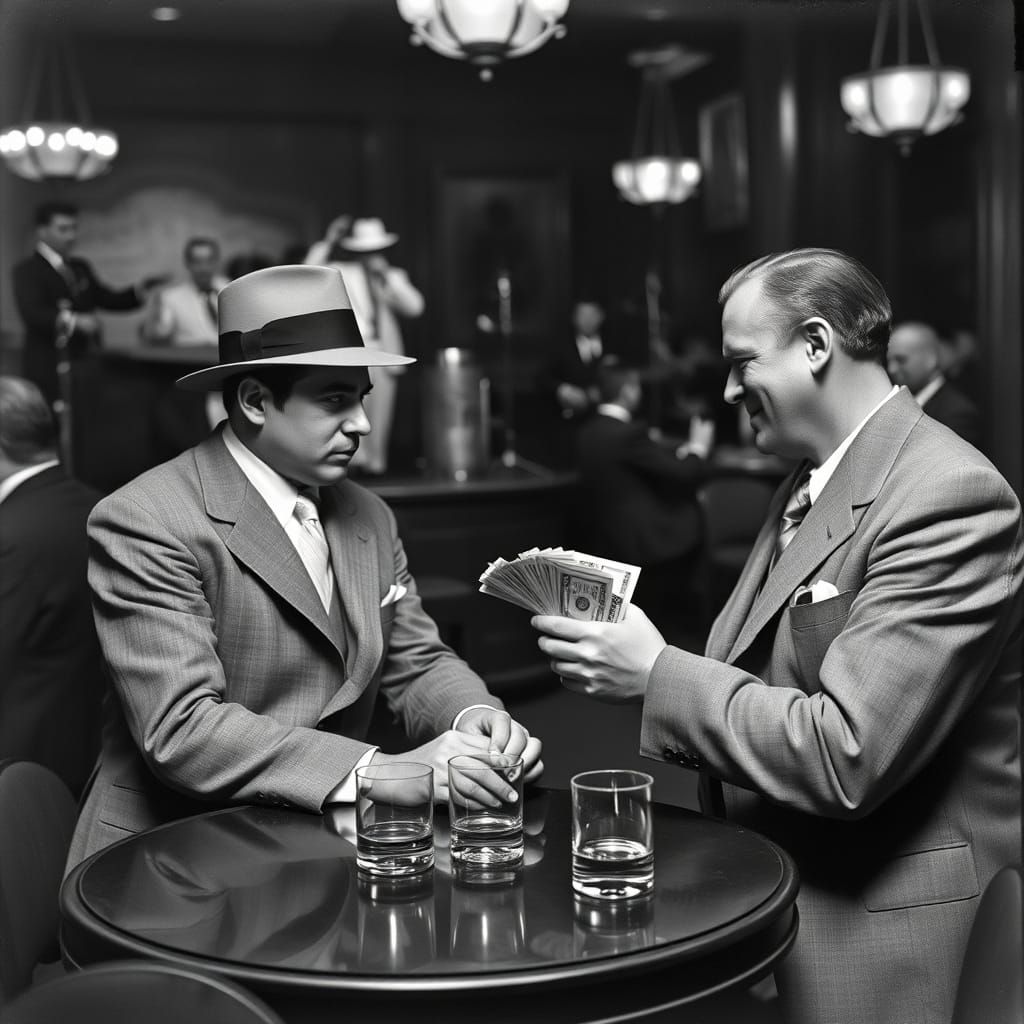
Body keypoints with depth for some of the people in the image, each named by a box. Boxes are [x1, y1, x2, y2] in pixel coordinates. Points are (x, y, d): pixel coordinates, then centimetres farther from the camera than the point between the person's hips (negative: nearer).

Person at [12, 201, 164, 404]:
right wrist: (72, 321, -37)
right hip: (50, 372, -6)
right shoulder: (28, 271, -5)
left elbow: (107, 298, 14)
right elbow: (32, 312, -20)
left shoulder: (81, 268, 17)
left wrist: (140, 291, -5)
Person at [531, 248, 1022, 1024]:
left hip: (882, 923, -8)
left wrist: (657, 676, -20)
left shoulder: (948, 496, -20)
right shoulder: (812, 481, 10)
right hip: (770, 885, 8)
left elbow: (846, 757, -26)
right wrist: (638, 657, -4)